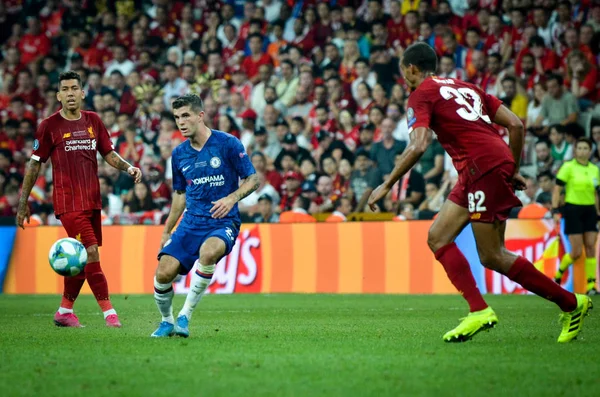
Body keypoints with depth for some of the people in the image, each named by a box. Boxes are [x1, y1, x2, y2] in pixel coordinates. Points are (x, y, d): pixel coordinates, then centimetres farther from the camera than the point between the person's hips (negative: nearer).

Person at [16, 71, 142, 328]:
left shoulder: (93, 121, 9)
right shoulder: (49, 126, -3)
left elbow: (108, 153, 16)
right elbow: (34, 165, 2)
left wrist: (128, 167, -4)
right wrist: (23, 203, 1)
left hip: (92, 200, 5)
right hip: (68, 202, -5)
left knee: (82, 260, 10)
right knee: (91, 252, -15)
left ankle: (64, 311, 23)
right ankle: (109, 312, -13)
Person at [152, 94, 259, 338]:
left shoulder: (228, 144, -6)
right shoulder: (179, 154, 9)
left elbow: (252, 179, -1)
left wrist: (231, 198, -19)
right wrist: (167, 232, 21)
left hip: (223, 222, -4)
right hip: (191, 223, 4)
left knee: (208, 252, -37)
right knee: (163, 273, -14)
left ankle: (185, 316, -22)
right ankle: (167, 322, 15)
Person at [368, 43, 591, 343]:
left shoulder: (422, 94, 2)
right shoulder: (466, 88, 25)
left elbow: (418, 146, -13)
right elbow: (515, 124, 18)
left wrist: (386, 186, -7)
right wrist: (513, 170, 24)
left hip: (483, 167, -9)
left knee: (492, 257, -5)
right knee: (438, 237, 8)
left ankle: (571, 303, 0)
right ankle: (478, 311, 0)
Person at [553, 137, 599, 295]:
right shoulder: (568, 167, -5)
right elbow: (557, 189, -6)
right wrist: (555, 210, -12)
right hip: (573, 210, -4)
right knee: (576, 252, -7)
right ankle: (558, 274, 19)